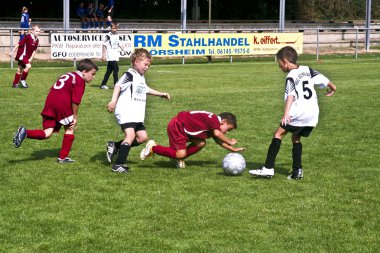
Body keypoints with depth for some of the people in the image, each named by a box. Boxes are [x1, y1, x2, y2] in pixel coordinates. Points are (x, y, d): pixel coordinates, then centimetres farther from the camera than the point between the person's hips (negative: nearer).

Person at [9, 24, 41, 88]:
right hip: (22, 55, -8)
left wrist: (31, 58, -6)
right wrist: (12, 52, -15)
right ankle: (22, 80, -7)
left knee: (20, 69, 15)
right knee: (28, 66, -24)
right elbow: (19, 44, -16)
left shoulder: (37, 40, 1)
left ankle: (15, 83, 25)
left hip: (27, 57, 8)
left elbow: (34, 50, 5)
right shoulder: (28, 37, -20)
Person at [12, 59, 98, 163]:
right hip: (62, 103, -7)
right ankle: (63, 157, 12)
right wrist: (75, 116, 1)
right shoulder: (80, 81, 1)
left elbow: (53, 89, 29)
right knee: (70, 128, 13)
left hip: (49, 102, 7)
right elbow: (75, 101, -9)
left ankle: (25, 133, -20)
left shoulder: (68, 75, 28)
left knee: (47, 134, 3)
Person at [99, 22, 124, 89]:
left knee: (109, 71, 11)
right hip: (110, 56, -8)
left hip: (115, 56, 8)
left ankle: (103, 84, 18)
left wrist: (122, 48, 9)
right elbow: (104, 45, -8)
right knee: (116, 69, -14)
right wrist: (104, 55, -13)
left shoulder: (117, 35, 13)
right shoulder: (108, 36, -8)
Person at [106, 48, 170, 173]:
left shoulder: (141, 77, 20)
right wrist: (114, 100, -38)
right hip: (126, 112, -10)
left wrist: (161, 94, 43)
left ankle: (115, 146, 17)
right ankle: (118, 165, -23)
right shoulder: (130, 75, -9)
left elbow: (146, 89, 39)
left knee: (142, 137, 9)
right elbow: (118, 85, -24)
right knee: (130, 135, -24)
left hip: (136, 115, 10)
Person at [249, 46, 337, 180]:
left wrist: (286, 113, -34)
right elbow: (323, 78, 18)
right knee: (296, 138, 20)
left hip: (299, 113, -8)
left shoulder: (291, 77, -7)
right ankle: (297, 171, 13)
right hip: (313, 113, 8)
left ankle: (268, 168, -12)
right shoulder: (307, 70, 13)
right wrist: (332, 88, 39)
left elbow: (291, 95, -22)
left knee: (278, 133, -4)